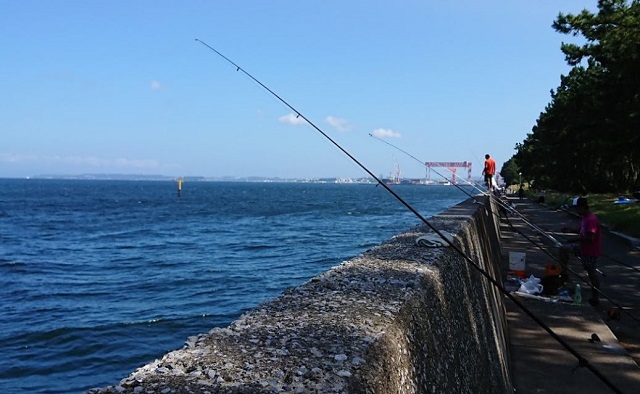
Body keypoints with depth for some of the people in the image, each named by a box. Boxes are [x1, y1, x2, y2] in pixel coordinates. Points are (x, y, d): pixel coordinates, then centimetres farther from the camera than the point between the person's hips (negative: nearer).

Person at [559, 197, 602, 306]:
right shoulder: (584, 218, 5)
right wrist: (570, 230, 6)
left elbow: (590, 238, -30)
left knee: (592, 272, 2)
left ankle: (595, 298, 16)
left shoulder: (591, 220, -26)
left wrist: (576, 239, -21)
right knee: (564, 249, 10)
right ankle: (563, 274, 16)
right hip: (582, 247, 10)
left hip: (591, 250, -10)